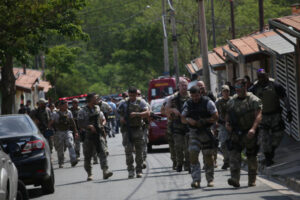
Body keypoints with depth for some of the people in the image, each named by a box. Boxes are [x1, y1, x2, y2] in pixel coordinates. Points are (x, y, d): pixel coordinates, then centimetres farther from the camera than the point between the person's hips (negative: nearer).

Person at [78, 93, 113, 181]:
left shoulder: (97, 108, 10)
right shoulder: (83, 111, -7)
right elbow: (80, 124, -11)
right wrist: (89, 126, -25)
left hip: (98, 134, 4)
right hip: (88, 136, -3)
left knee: (102, 152, -12)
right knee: (88, 156, 4)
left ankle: (105, 171, -20)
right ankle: (89, 174, 15)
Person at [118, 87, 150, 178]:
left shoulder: (141, 102, 4)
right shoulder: (123, 103, 9)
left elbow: (147, 113, -6)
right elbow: (118, 113, 19)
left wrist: (136, 114, -20)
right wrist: (121, 118, -4)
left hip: (138, 129, 0)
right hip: (127, 130, 0)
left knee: (139, 151, 2)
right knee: (128, 150, -9)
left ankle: (139, 171, 10)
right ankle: (130, 170, -6)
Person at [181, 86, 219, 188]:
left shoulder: (208, 102, -5)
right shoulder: (188, 104, 6)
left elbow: (215, 117, -8)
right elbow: (182, 119, 8)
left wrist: (204, 121, -20)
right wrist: (188, 120, -14)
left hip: (206, 133, -2)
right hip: (194, 133, 2)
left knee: (208, 156, 3)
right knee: (193, 154, -14)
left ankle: (210, 179, 18)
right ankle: (196, 180, -16)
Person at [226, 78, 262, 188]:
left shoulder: (254, 100, -6)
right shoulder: (231, 101, 12)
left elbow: (258, 115, -16)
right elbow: (228, 114, 23)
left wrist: (253, 128, -30)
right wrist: (227, 123, 0)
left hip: (249, 133, -3)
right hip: (235, 133, 3)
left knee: (252, 158, 7)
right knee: (234, 155, -14)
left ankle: (252, 181, 21)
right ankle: (235, 179, -23)